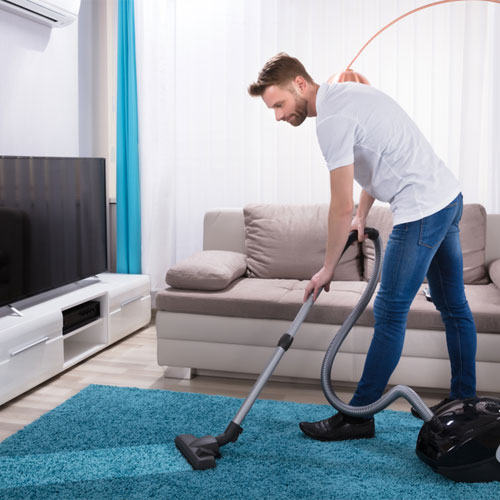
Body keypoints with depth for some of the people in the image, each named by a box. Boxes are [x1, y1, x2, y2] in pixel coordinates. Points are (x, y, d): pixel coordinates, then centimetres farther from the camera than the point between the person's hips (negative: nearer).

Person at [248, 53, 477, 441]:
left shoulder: (332, 117, -19)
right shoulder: (348, 93, 12)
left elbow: (341, 207, -19)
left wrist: (327, 269, -9)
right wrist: (362, 214, 12)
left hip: (421, 210, -11)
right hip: (449, 195, 11)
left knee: (390, 312, -5)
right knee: (453, 306, 17)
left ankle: (358, 417, 5)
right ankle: (464, 401, 31)